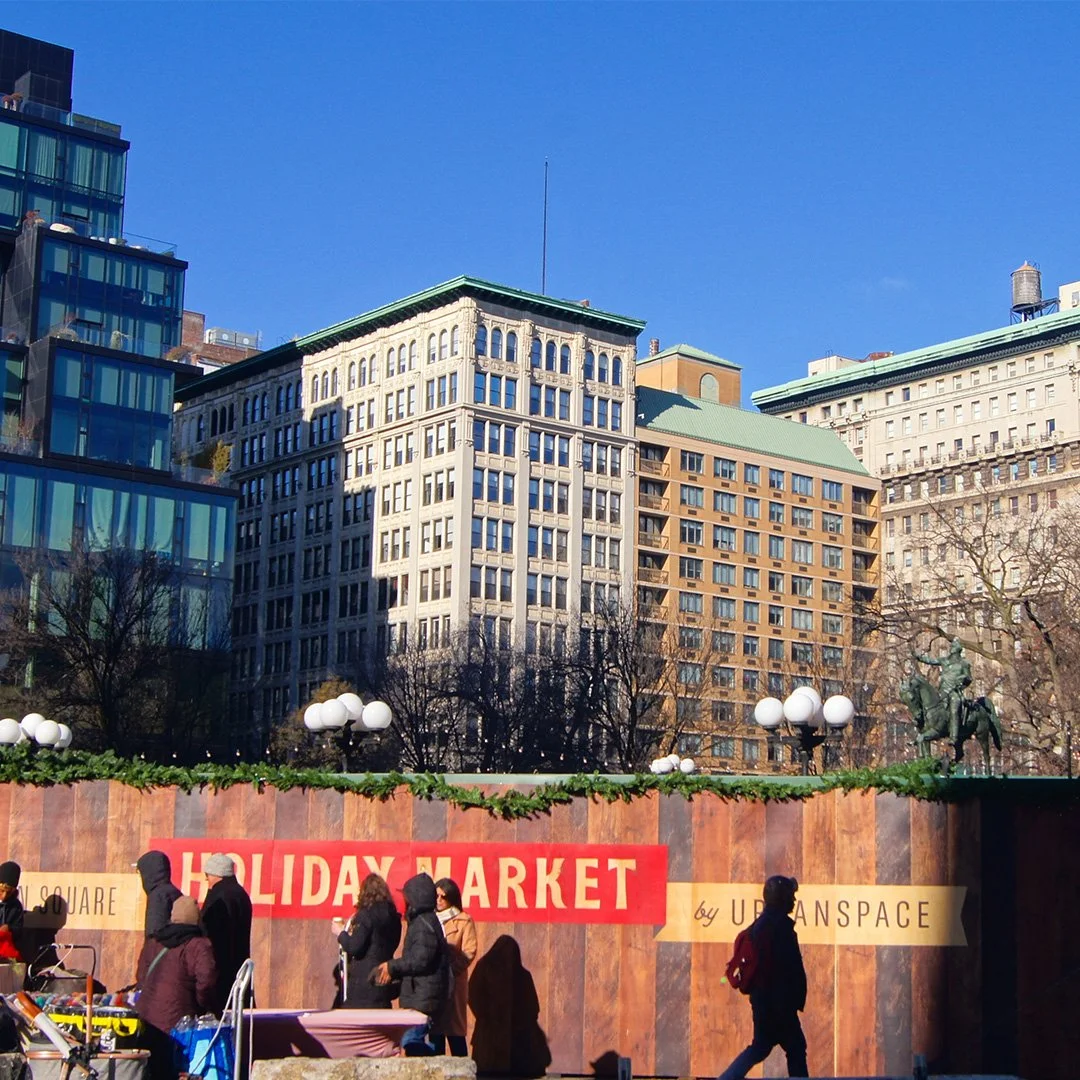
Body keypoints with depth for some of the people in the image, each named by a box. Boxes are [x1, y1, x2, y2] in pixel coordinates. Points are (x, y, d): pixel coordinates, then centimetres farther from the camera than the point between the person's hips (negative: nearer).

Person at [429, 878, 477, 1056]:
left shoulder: (464, 921, 3)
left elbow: (469, 953, -5)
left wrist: (449, 970, -17)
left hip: (453, 983, -4)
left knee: (455, 1031, -6)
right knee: (434, 1031, 4)